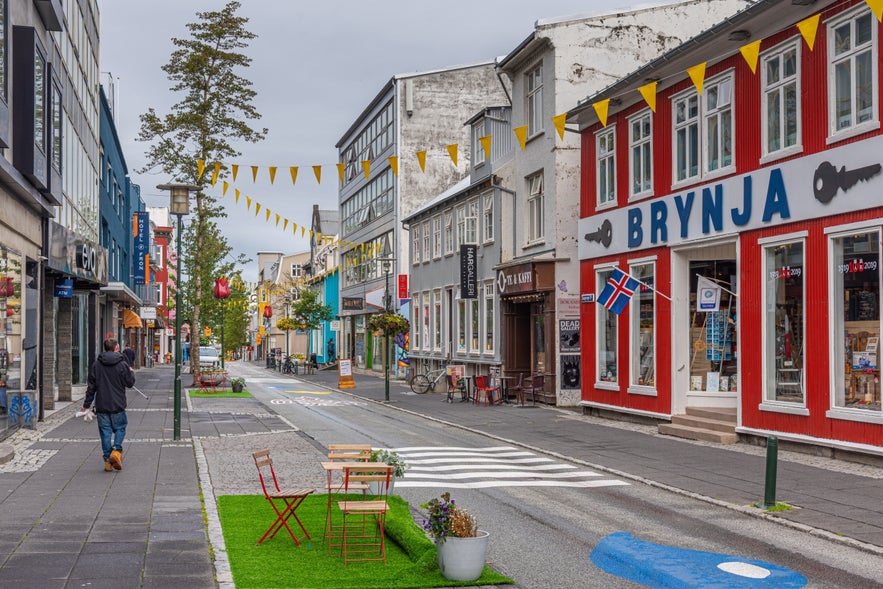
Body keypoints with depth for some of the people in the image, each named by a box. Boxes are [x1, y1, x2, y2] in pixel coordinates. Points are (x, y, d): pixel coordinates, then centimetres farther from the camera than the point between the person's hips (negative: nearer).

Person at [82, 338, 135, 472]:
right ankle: (116, 450, -9)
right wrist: (131, 372, 20)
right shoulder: (122, 365, -6)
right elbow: (130, 383, 0)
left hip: (102, 406, 2)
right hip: (117, 405, -2)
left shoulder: (96, 365, 2)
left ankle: (108, 460, 6)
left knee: (105, 432, 6)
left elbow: (91, 386, 4)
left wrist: (87, 404, 12)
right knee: (120, 428, 13)